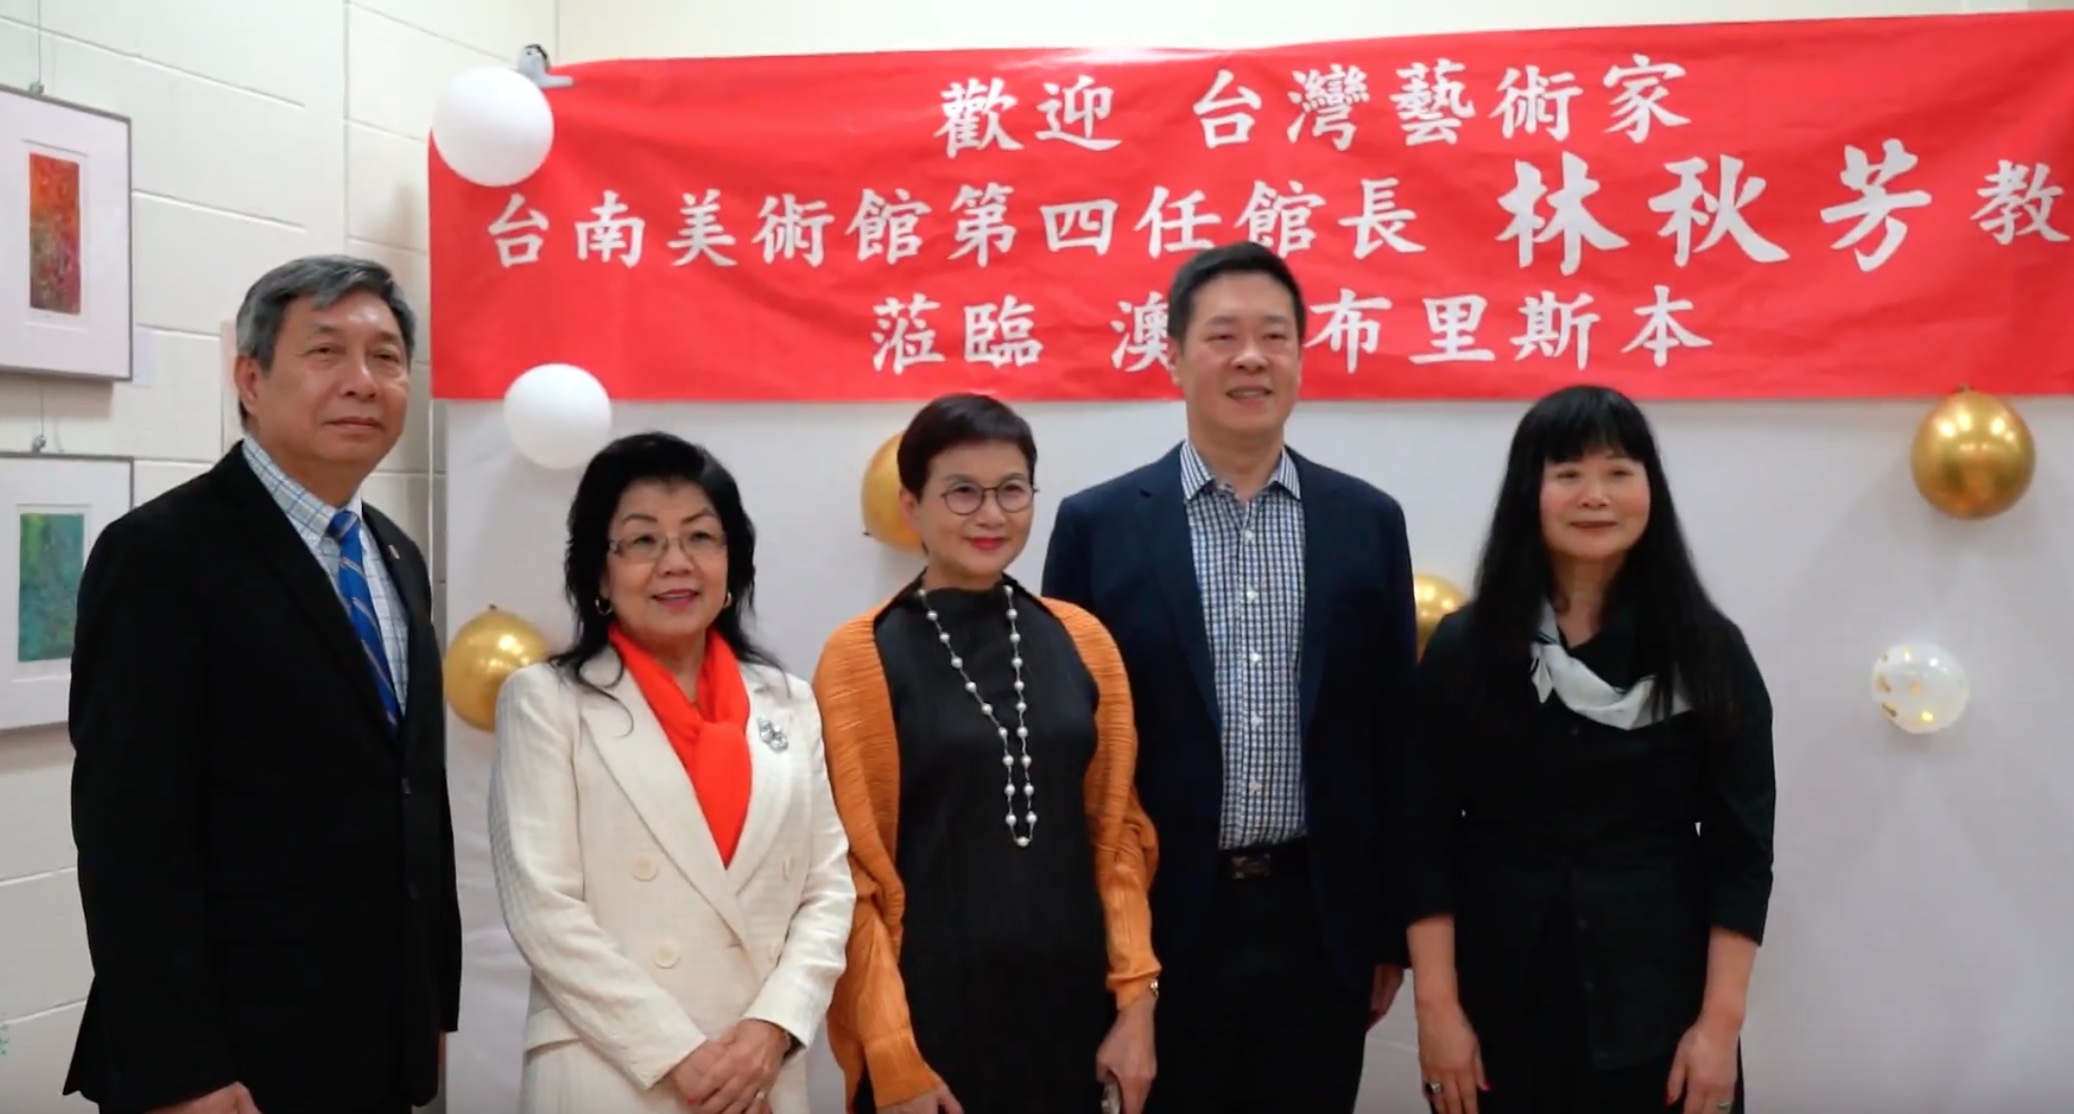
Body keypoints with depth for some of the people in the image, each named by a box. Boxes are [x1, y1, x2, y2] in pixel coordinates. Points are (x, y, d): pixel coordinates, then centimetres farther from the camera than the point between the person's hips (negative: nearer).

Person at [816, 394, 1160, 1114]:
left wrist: (1136, 997, 1)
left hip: (1070, 1000, 3)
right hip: (932, 1008, -3)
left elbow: (1117, 830, 8)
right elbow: (852, 870, -6)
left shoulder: (1082, 642, 4)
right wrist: (891, 1053, -9)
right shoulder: (861, 658, -7)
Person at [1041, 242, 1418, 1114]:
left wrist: (1391, 929, 7)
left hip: (1320, 926, 2)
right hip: (1162, 924, -2)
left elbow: (1392, 734, 7)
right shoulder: (1098, 524, -2)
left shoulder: (1368, 522, 4)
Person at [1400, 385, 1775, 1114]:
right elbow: (1426, 841, -2)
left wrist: (1720, 1022, -7)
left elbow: (1741, 850, -1)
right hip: (1500, 1006, 0)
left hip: (1657, 1012, 0)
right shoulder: (1464, 649, -1)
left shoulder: (1708, 652, -1)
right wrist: (1437, 1007, -7)